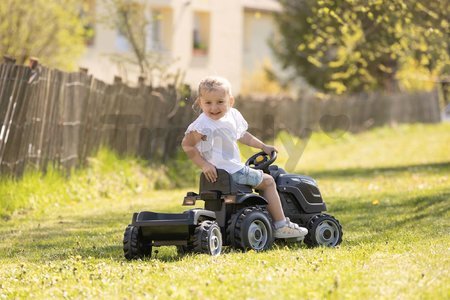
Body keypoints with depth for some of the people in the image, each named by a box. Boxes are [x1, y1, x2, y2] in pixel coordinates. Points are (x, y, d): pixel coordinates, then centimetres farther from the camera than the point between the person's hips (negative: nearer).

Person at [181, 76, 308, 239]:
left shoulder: (232, 116, 7)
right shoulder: (204, 125, -21)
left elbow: (242, 135, 25)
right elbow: (187, 144, -24)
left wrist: (263, 146, 29)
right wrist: (204, 165, -28)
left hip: (234, 168, 10)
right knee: (268, 181, -1)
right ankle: (281, 226, 3)